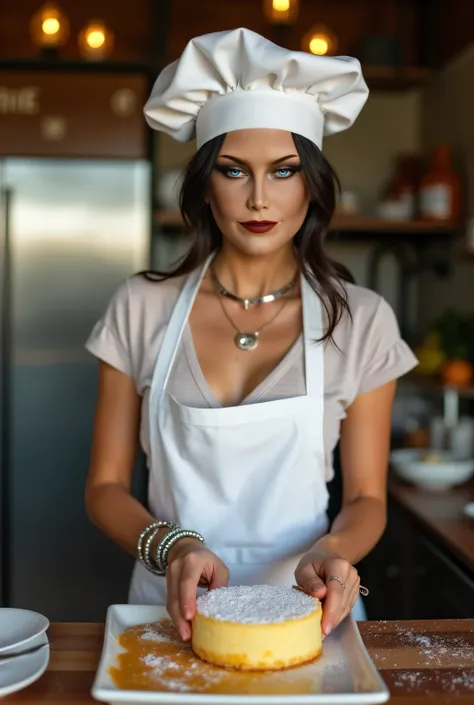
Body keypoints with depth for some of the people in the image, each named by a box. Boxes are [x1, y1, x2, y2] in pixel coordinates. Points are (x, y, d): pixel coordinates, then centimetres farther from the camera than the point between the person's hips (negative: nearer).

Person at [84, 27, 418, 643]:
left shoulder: (360, 321, -3)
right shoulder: (143, 308, -2)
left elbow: (366, 498, 3)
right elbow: (106, 486, 2)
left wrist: (332, 550, -18)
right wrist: (171, 546, -18)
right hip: (173, 611, 0)